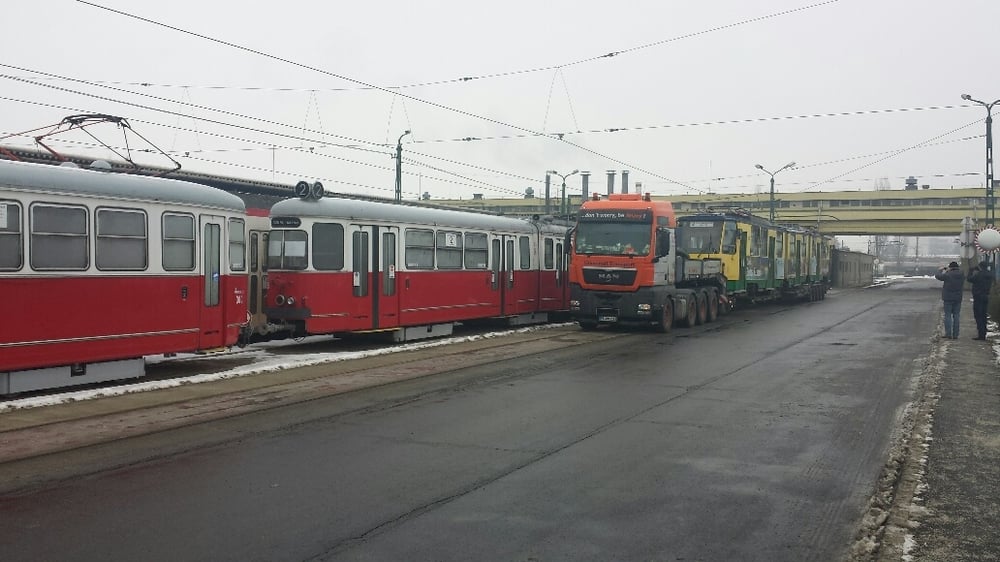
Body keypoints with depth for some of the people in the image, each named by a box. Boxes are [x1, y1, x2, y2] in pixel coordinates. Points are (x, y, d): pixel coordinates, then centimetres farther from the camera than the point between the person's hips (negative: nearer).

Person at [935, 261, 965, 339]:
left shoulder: (948, 275, -15)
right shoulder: (962, 275, 2)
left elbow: (937, 276, -6)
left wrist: (940, 270, 16)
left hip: (948, 298, -5)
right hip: (958, 298, 5)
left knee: (948, 315, 1)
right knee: (956, 316, 8)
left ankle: (948, 334, -3)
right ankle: (955, 334, 8)